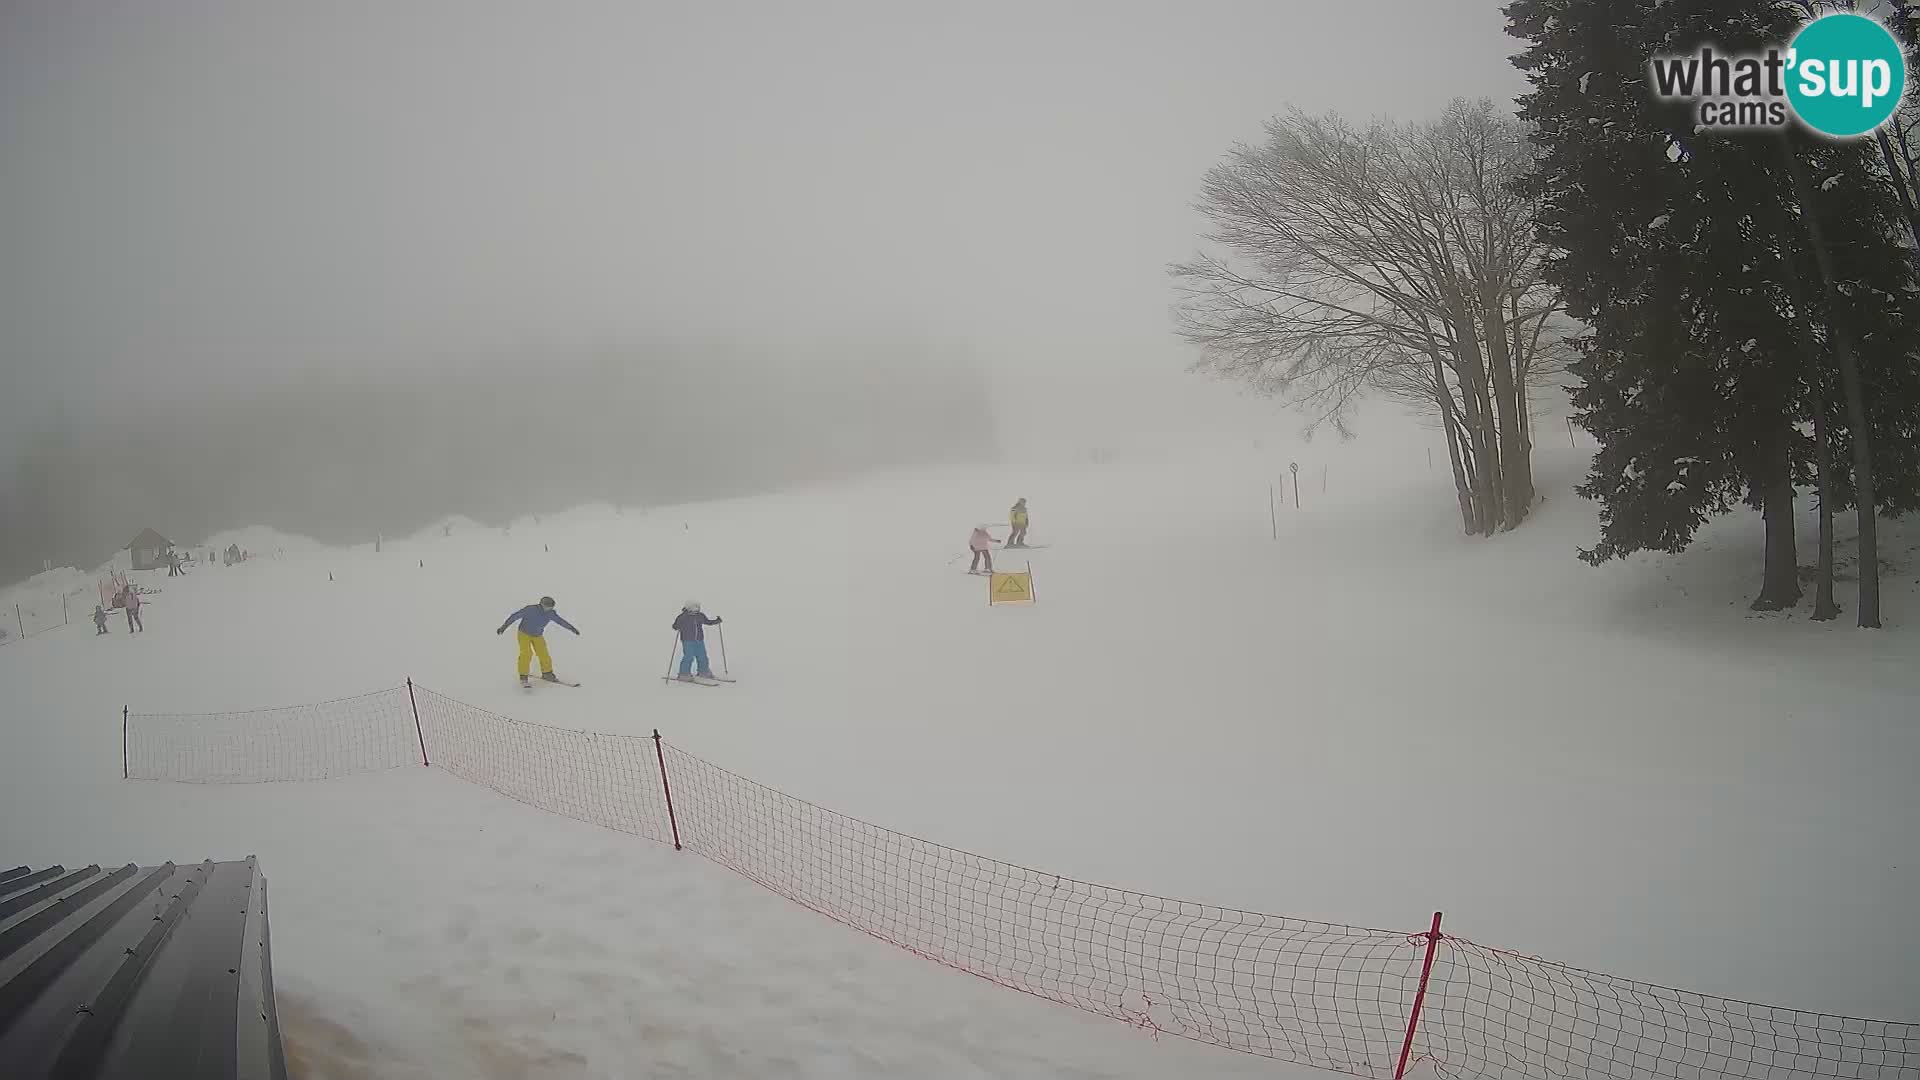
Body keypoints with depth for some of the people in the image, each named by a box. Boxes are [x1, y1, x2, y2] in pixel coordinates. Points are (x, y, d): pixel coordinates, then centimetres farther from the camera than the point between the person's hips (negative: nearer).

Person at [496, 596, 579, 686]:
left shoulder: (551, 613, -14)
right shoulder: (530, 609, -28)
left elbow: (561, 621, 1)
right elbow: (515, 616, -25)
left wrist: (572, 628, 10)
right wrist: (504, 626, -29)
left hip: (538, 636, 4)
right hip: (524, 634, -4)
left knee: (544, 654, -3)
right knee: (526, 654, -19)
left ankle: (547, 673, 20)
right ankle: (523, 678, -14)